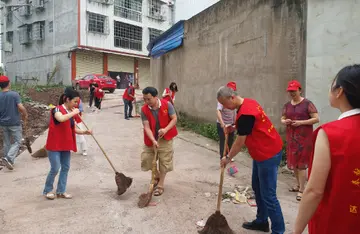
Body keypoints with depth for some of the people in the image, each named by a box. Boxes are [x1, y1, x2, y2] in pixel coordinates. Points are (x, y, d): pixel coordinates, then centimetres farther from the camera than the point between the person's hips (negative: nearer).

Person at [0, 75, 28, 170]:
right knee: (17, 142, 5)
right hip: (14, 123, -5)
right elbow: (21, 108, -20)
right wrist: (25, 118, -6)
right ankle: (8, 158, -11)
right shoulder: (14, 94, -13)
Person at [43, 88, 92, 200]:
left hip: (66, 145, 8)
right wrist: (74, 113, -26)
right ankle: (47, 190, 18)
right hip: (55, 145, -8)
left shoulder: (71, 113, 9)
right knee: (55, 169, -3)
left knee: (65, 167, 11)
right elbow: (61, 119, -38)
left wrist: (84, 132, -3)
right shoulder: (57, 109, -14)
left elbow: (73, 129, 12)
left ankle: (61, 191, 22)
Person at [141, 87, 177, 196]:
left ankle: (160, 185, 22)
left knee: (164, 162, 5)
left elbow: (174, 119, -12)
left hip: (165, 139, -2)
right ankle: (156, 176, 35)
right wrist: (153, 141, -32)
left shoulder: (167, 105, -16)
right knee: (146, 159, 6)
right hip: (151, 139, 2)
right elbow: (146, 127, -18)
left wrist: (165, 129, -28)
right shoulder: (144, 110, -14)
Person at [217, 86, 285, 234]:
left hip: (268, 154, -10)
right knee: (257, 187, 18)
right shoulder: (249, 102, 5)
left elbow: (240, 142, -18)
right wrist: (234, 127, 6)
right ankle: (261, 221, 31)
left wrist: (228, 158, -5)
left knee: (268, 195, -3)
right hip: (262, 152, 10)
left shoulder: (245, 113, -26)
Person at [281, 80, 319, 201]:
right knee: (293, 162, 13)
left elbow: (316, 119, -10)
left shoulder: (307, 103, -8)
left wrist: (301, 122, -19)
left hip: (304, 137, -6)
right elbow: (282, 119, 16)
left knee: (301, 163, -4)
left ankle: (301, 190, 5)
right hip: (291, 137, 6)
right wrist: (284, 121, -7)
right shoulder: (287, 105, 9)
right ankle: (299, 185, 32)